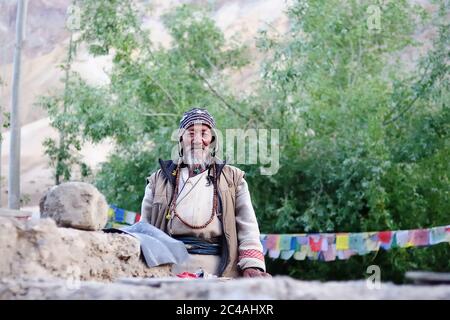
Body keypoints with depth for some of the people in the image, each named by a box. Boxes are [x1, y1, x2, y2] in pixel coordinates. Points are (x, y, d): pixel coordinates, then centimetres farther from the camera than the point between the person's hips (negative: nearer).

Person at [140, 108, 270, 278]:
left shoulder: (232, 179, 20)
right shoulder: (159, 180, 22)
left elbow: (248, 229, 10)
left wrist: (252, 266, -4)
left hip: (219, 270, 0)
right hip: (169, 267, 0)